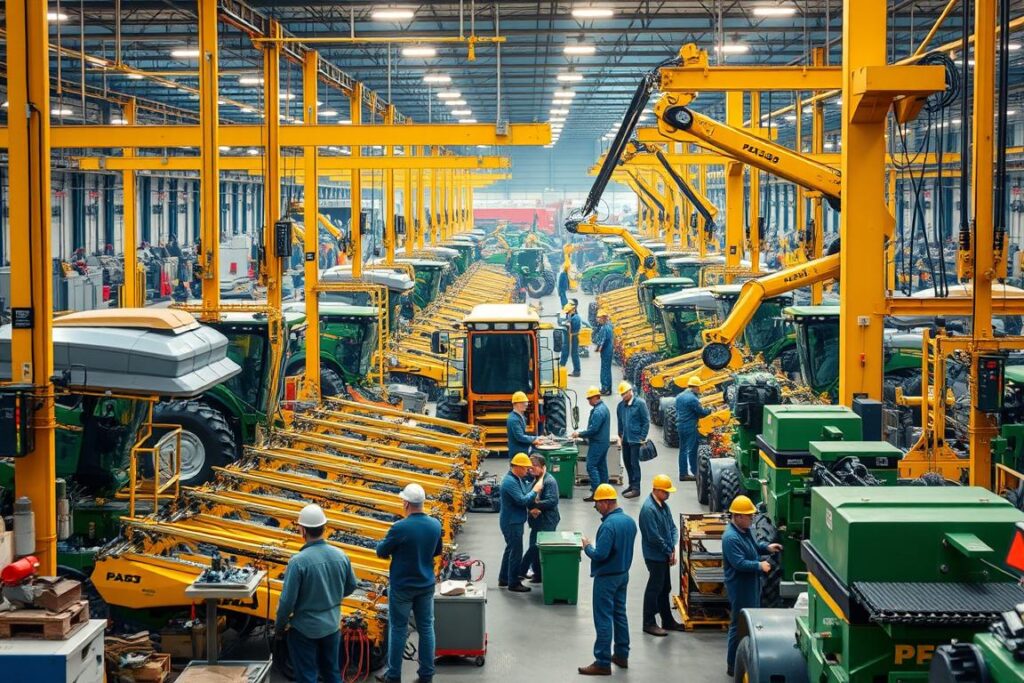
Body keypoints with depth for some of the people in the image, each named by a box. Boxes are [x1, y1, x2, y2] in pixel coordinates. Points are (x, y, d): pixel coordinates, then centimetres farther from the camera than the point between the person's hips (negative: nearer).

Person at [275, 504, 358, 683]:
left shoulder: (298, 561, -24)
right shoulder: (340, 556, -9)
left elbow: (287, 600, -20)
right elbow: (351, 587, 7)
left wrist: (279, 627, -4)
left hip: (304, 629, -5)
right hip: (332, 626, 5)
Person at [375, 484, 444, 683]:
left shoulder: (400, 528, -24)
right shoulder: (435, 525, -6)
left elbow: (381, 552, -10)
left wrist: (381, 544, 10)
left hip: (402, 587, -4)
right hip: (426, 585, 4)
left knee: (398, 629, 9)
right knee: (426, 628, 14)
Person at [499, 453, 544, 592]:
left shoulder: (517, 478, 7)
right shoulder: (510, 482, -25)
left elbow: (525, 494, 12)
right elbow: (522, 500, -27)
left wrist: (532, 507, -5)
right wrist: (535, 490, -18)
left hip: (515, 521, 10)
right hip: (512, 523, -10)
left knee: (510, 549, 20)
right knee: (516, 552, -1)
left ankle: (504, 579, 31)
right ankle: (514, 584, 8)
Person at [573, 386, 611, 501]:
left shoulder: (598, 411, -20)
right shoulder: (604, 407, 13)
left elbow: (593, 429, -23)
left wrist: (579, 434, -12)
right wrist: (583, 434, 17)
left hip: (597, 443, -10)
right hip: (603, 442, 10)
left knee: (591, 466, -9)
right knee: (602, 466, 15)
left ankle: (596, 492, -13)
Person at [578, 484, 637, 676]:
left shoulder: (609, 525, -25)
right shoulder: (629, 521, 3)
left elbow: (600, 554, -26)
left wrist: (587, 547, -9)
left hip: (606, 577, -9)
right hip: (623, 574, 9)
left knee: (603, 619, -3)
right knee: (620, 614, 17)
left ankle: (603, 663, 0)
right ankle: (622, 655, 26)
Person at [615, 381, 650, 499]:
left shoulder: (640, 404, -12)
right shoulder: (621, 405, 5)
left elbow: (646, 421, -10)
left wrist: (643, 437, -11)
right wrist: (620, 435, 14)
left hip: (635, 439, -6)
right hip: (625, 439, 6)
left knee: (634, 463, -5)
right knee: (627, 462, 13)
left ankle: (636, 489, 0)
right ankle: (631, 484, 27)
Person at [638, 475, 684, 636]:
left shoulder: (664, 505, 8)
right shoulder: (648, 509, -21)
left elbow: (673, 527, 11)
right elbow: (654, 537, -23)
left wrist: (673, 547, -4)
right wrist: (669, 551, -12)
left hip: (664, 555, 9)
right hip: (654, 555, -9)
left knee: (665, 588, 17)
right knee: (654, 589, -1)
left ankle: (667, 621, 28)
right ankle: (649, 623, 9)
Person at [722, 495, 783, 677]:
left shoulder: (745, 530, 6)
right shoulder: (731, 538, -26)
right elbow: (739, 563, -29)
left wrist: (767, 547, 5)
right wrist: (759, 566, -23)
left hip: (751, 584, 10)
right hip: (740, 587, -10)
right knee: (739, 625, -1)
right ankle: (733, 665, 9)